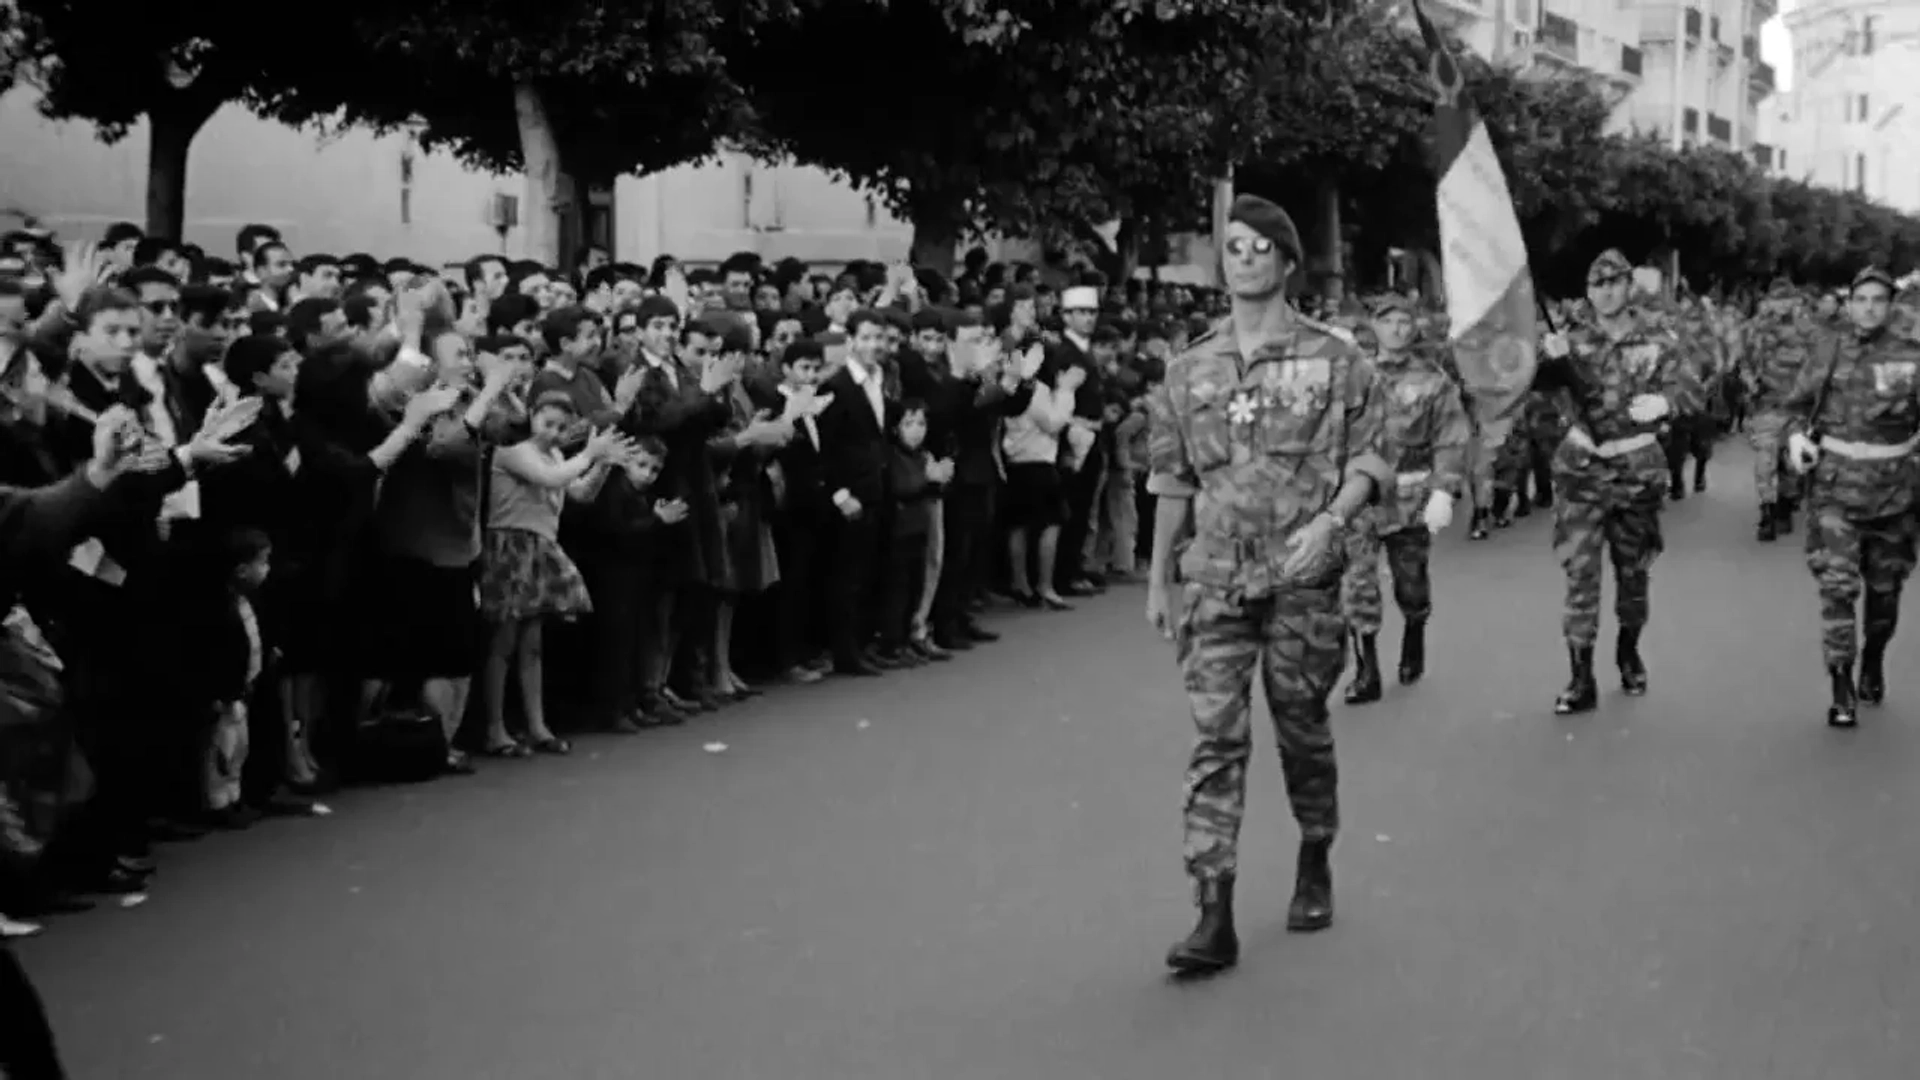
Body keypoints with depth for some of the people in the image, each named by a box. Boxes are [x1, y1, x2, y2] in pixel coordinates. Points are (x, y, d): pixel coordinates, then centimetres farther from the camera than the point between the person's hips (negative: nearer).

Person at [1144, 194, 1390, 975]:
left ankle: (1314, 868, 34)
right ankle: (1214, 917, -7)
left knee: (1302, 729, 10)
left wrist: (1330, 519, -19)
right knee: (1215, 739, -5)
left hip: (1301, 579, -2)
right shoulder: (1190, 370, 8)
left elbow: (1370, 458, -1)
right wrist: (1157, 580, 11)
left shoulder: (1333, 361, 0)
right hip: (1214, 579, 2)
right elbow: (1171, 482, 12)